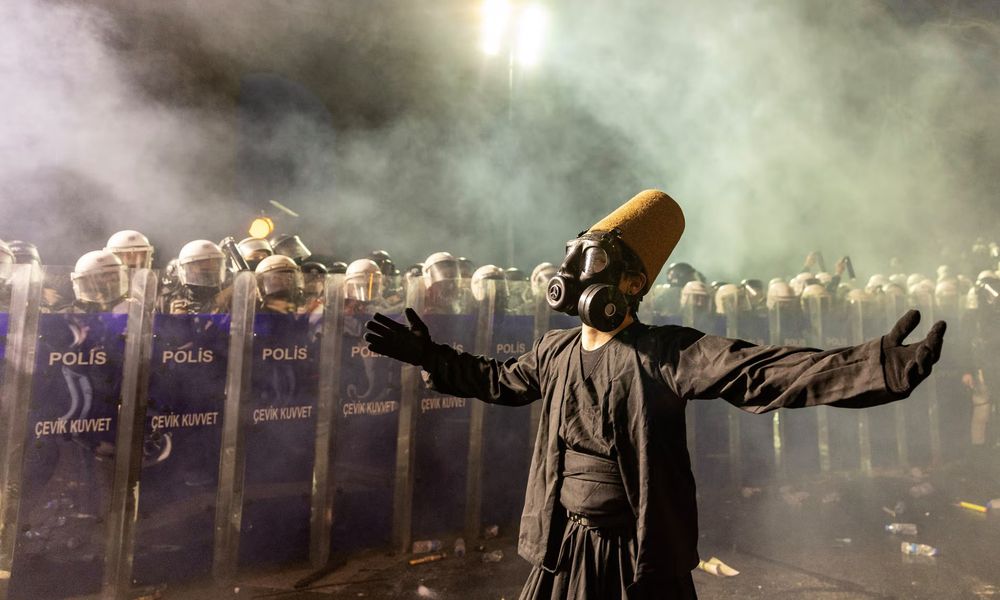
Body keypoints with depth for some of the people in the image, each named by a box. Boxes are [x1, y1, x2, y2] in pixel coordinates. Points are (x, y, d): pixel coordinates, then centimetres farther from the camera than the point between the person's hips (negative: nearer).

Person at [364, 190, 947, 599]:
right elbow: (499, 379, 18)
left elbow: (762, 373, -26)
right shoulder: (555, 350, 2)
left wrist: (880, 366, -38)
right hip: (563, 550, 5)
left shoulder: (668, 352, -14)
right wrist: (431, 354, 19)